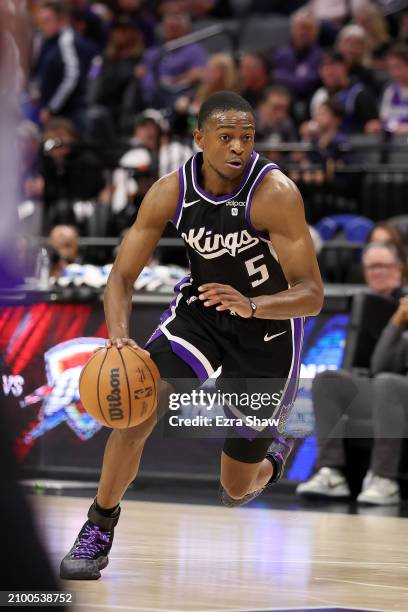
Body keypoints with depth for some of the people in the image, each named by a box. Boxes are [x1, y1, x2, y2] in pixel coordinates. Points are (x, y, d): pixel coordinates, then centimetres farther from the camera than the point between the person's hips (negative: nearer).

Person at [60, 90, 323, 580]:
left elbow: (312, 295, -29)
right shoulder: (171, 191, -17)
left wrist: (251, 305, -48)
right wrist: (119, 337, -32)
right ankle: (100, 526, -1)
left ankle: (271, 449, 44)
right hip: (200, 308, 3)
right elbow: (123, 275, -12)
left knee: (237, 489, 6)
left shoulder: (275, 194, -28)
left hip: (268, 329, -2)